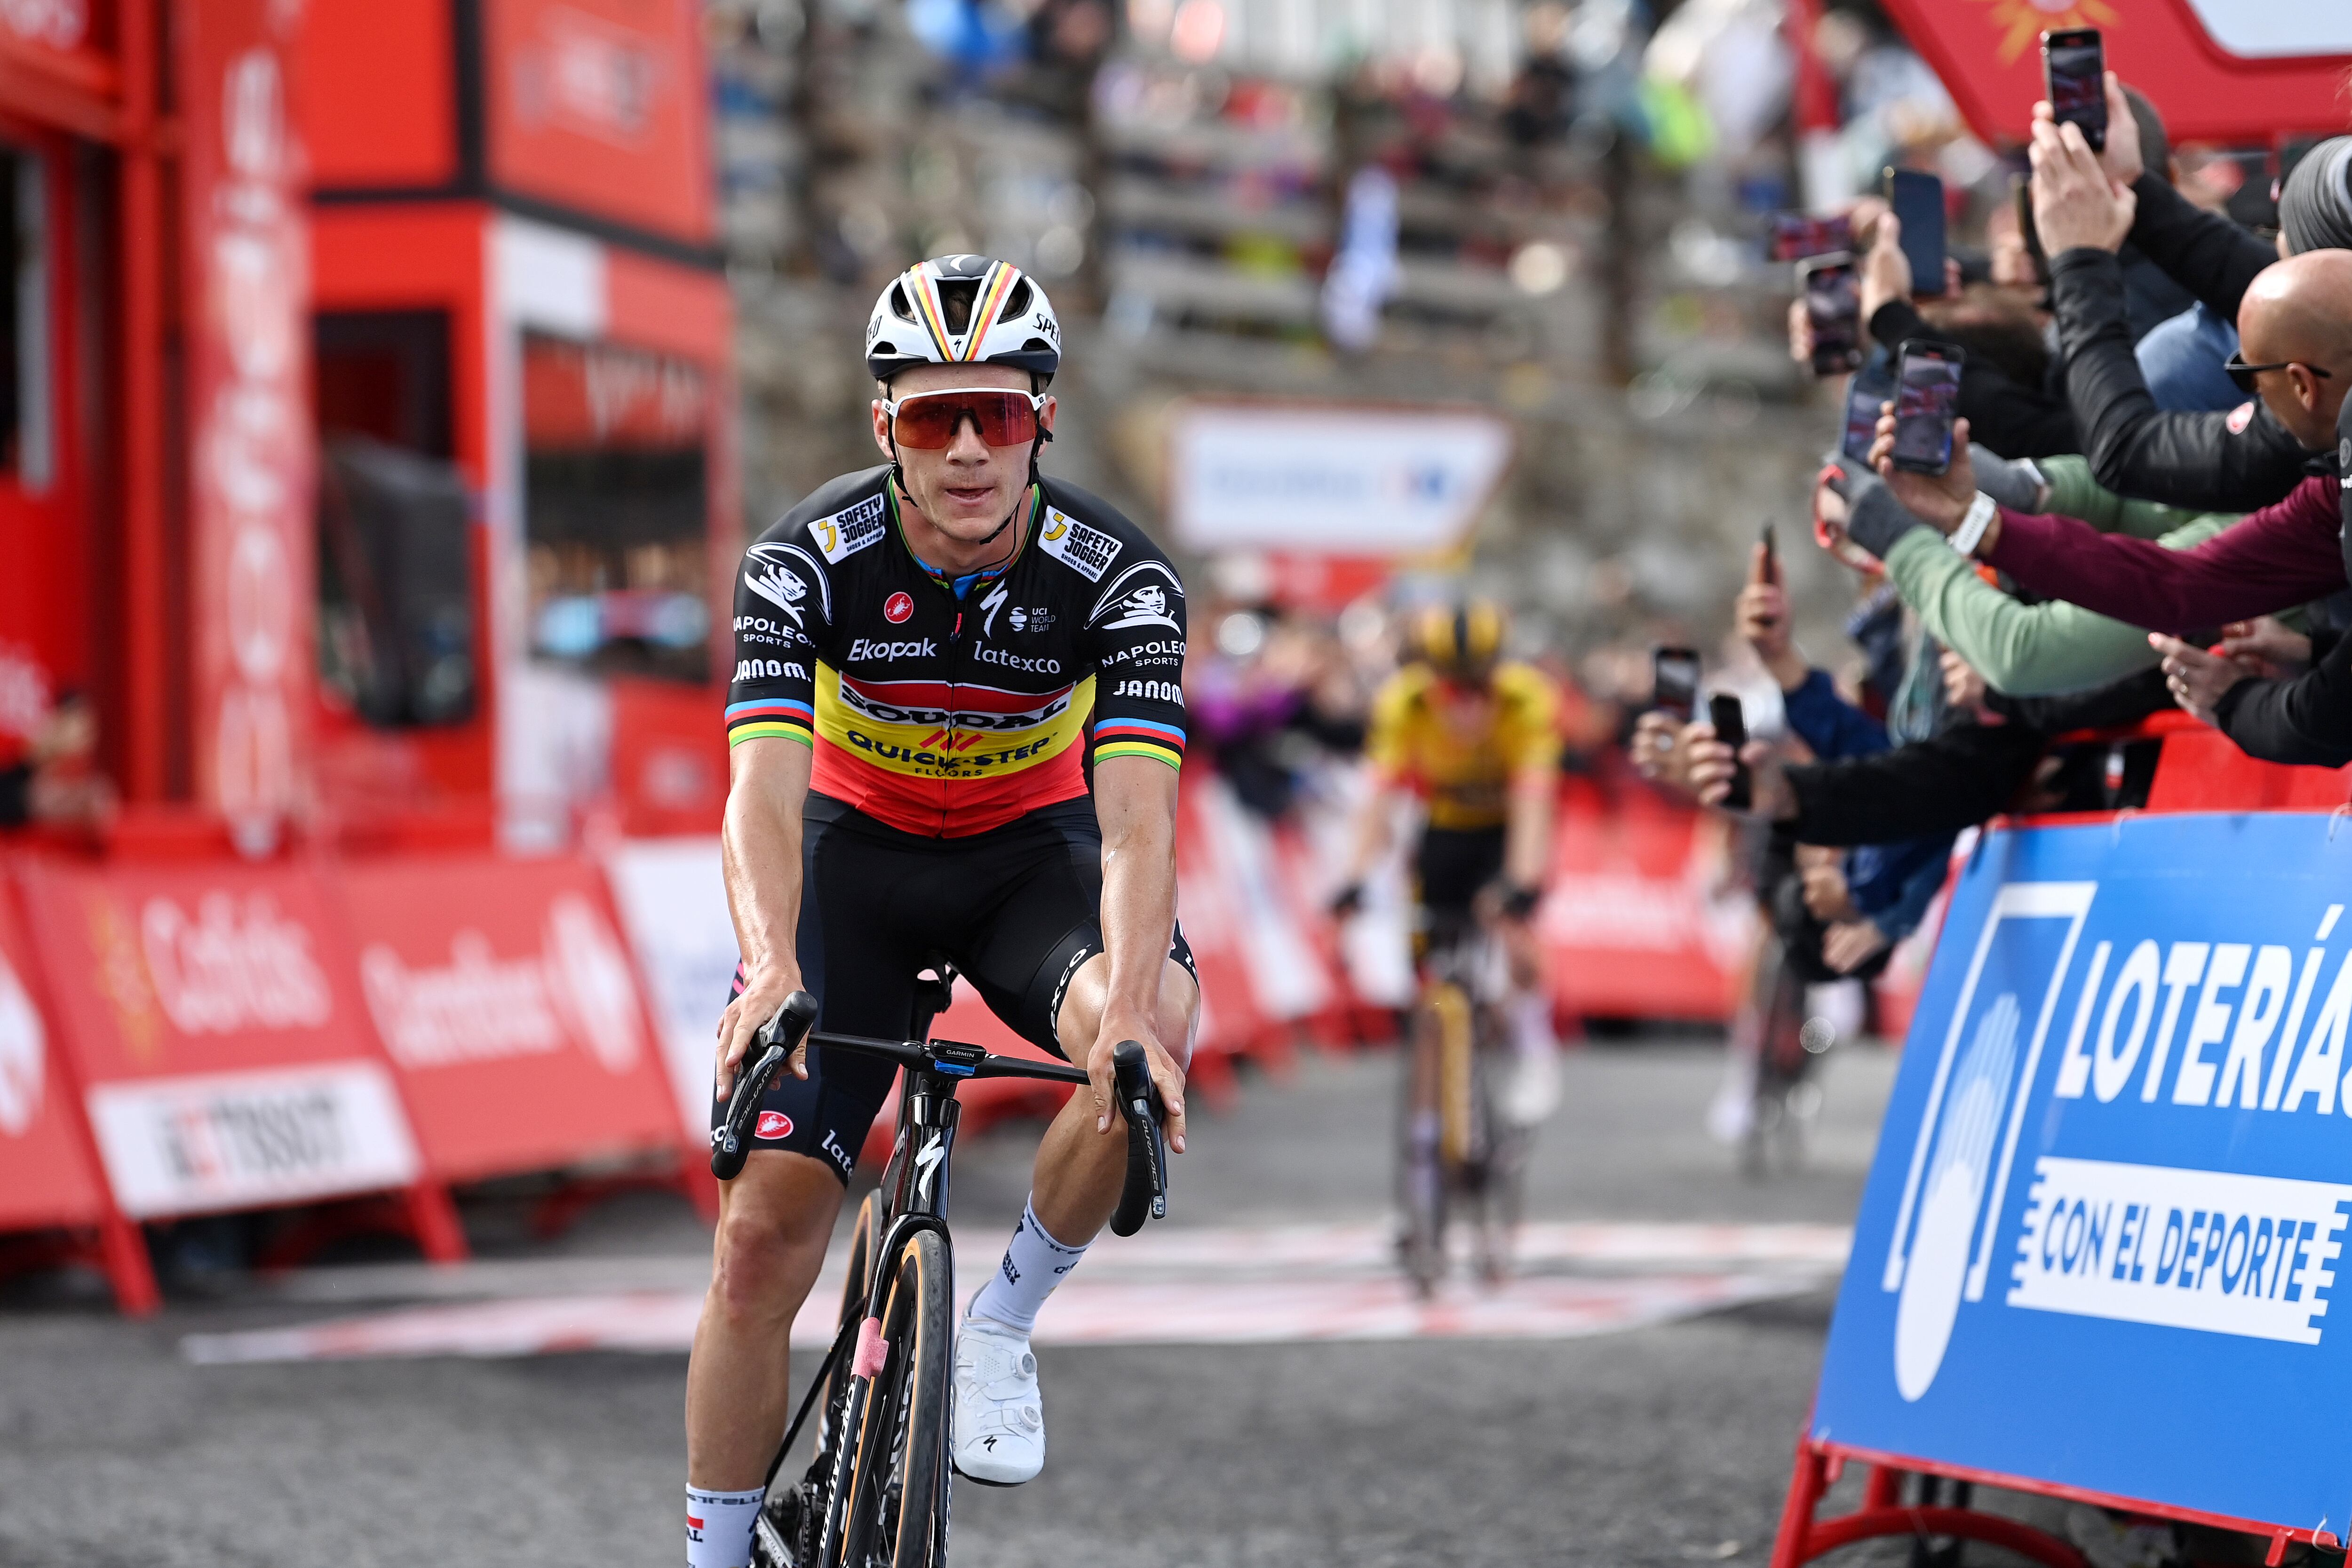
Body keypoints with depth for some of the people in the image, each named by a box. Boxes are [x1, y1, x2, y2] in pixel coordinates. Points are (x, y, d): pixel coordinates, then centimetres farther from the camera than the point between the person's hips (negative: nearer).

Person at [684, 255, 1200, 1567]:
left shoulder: (1119, 575, -25)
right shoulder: (809, 561, -25)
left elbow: (1137, 813, -36)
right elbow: (765, 793, -36)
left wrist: (1129, 1005, -54)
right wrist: (774, 969, -56)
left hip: (1032, 846, 0)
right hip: (858, 849, 0)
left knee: (1154, 1032, -34)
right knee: (764, 1236, -10)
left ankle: (1004, 1323, -10)